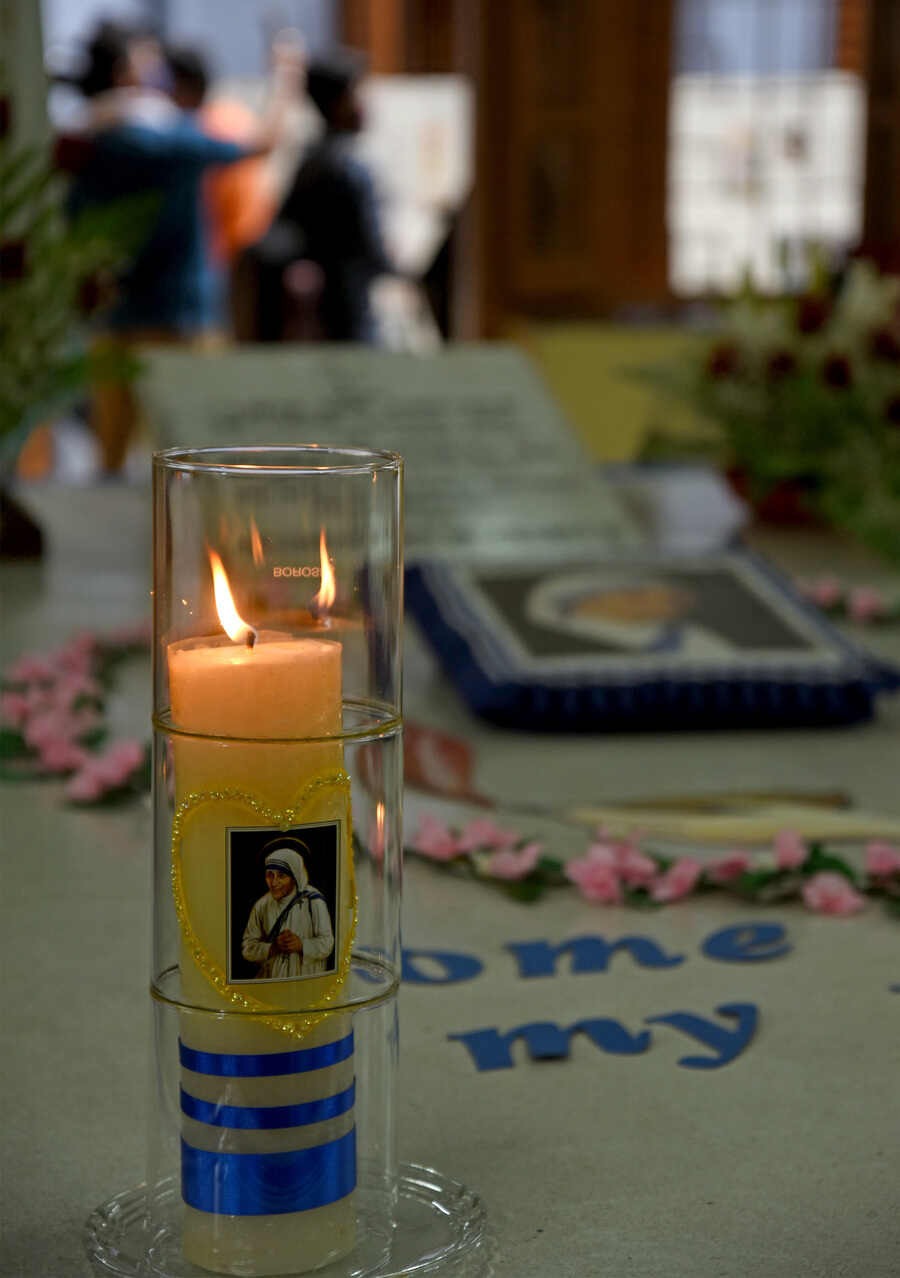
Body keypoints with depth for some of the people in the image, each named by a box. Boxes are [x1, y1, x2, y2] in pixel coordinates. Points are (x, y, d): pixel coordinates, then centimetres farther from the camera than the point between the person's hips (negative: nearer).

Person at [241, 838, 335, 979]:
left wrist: (301, 945, -23)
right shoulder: (262, 906, 1)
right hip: (271, 980, 2)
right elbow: (247, 948, 0)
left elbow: (326, 944, -6)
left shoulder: (313, 902, -7)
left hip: (307, 980, -2)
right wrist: (272, 948, -17)